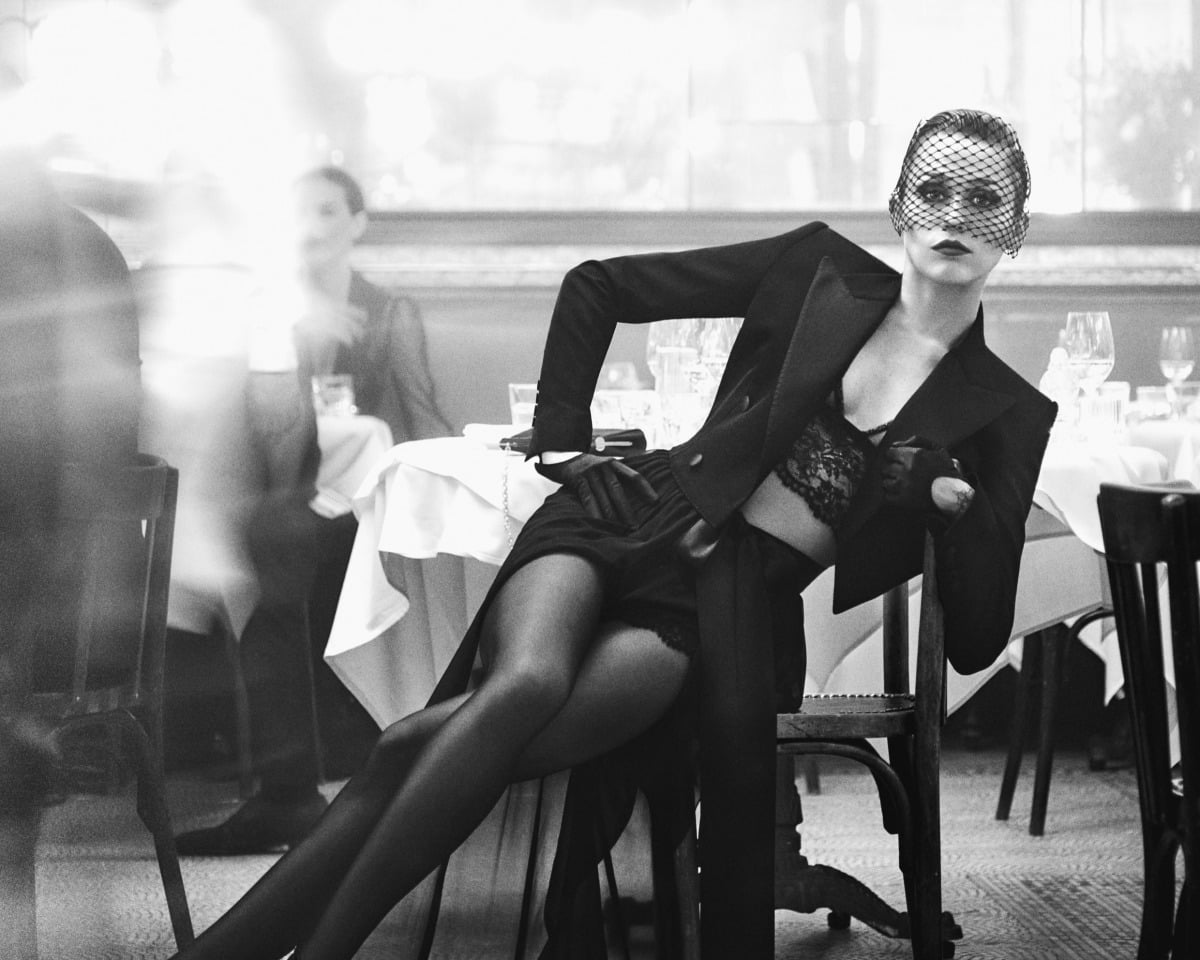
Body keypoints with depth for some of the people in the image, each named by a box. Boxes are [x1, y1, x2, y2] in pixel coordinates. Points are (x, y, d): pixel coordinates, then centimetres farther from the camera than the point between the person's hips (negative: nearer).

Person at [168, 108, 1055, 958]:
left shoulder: (1007, 417, 7)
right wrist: (561, 440, 8)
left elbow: (977, 639, 5)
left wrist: (960, 505, -10)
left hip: (739, 602, 0)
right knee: (528, 683, -34)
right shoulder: (817, 271, 7)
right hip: (629, 517, 0)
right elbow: (597, 285, 14)